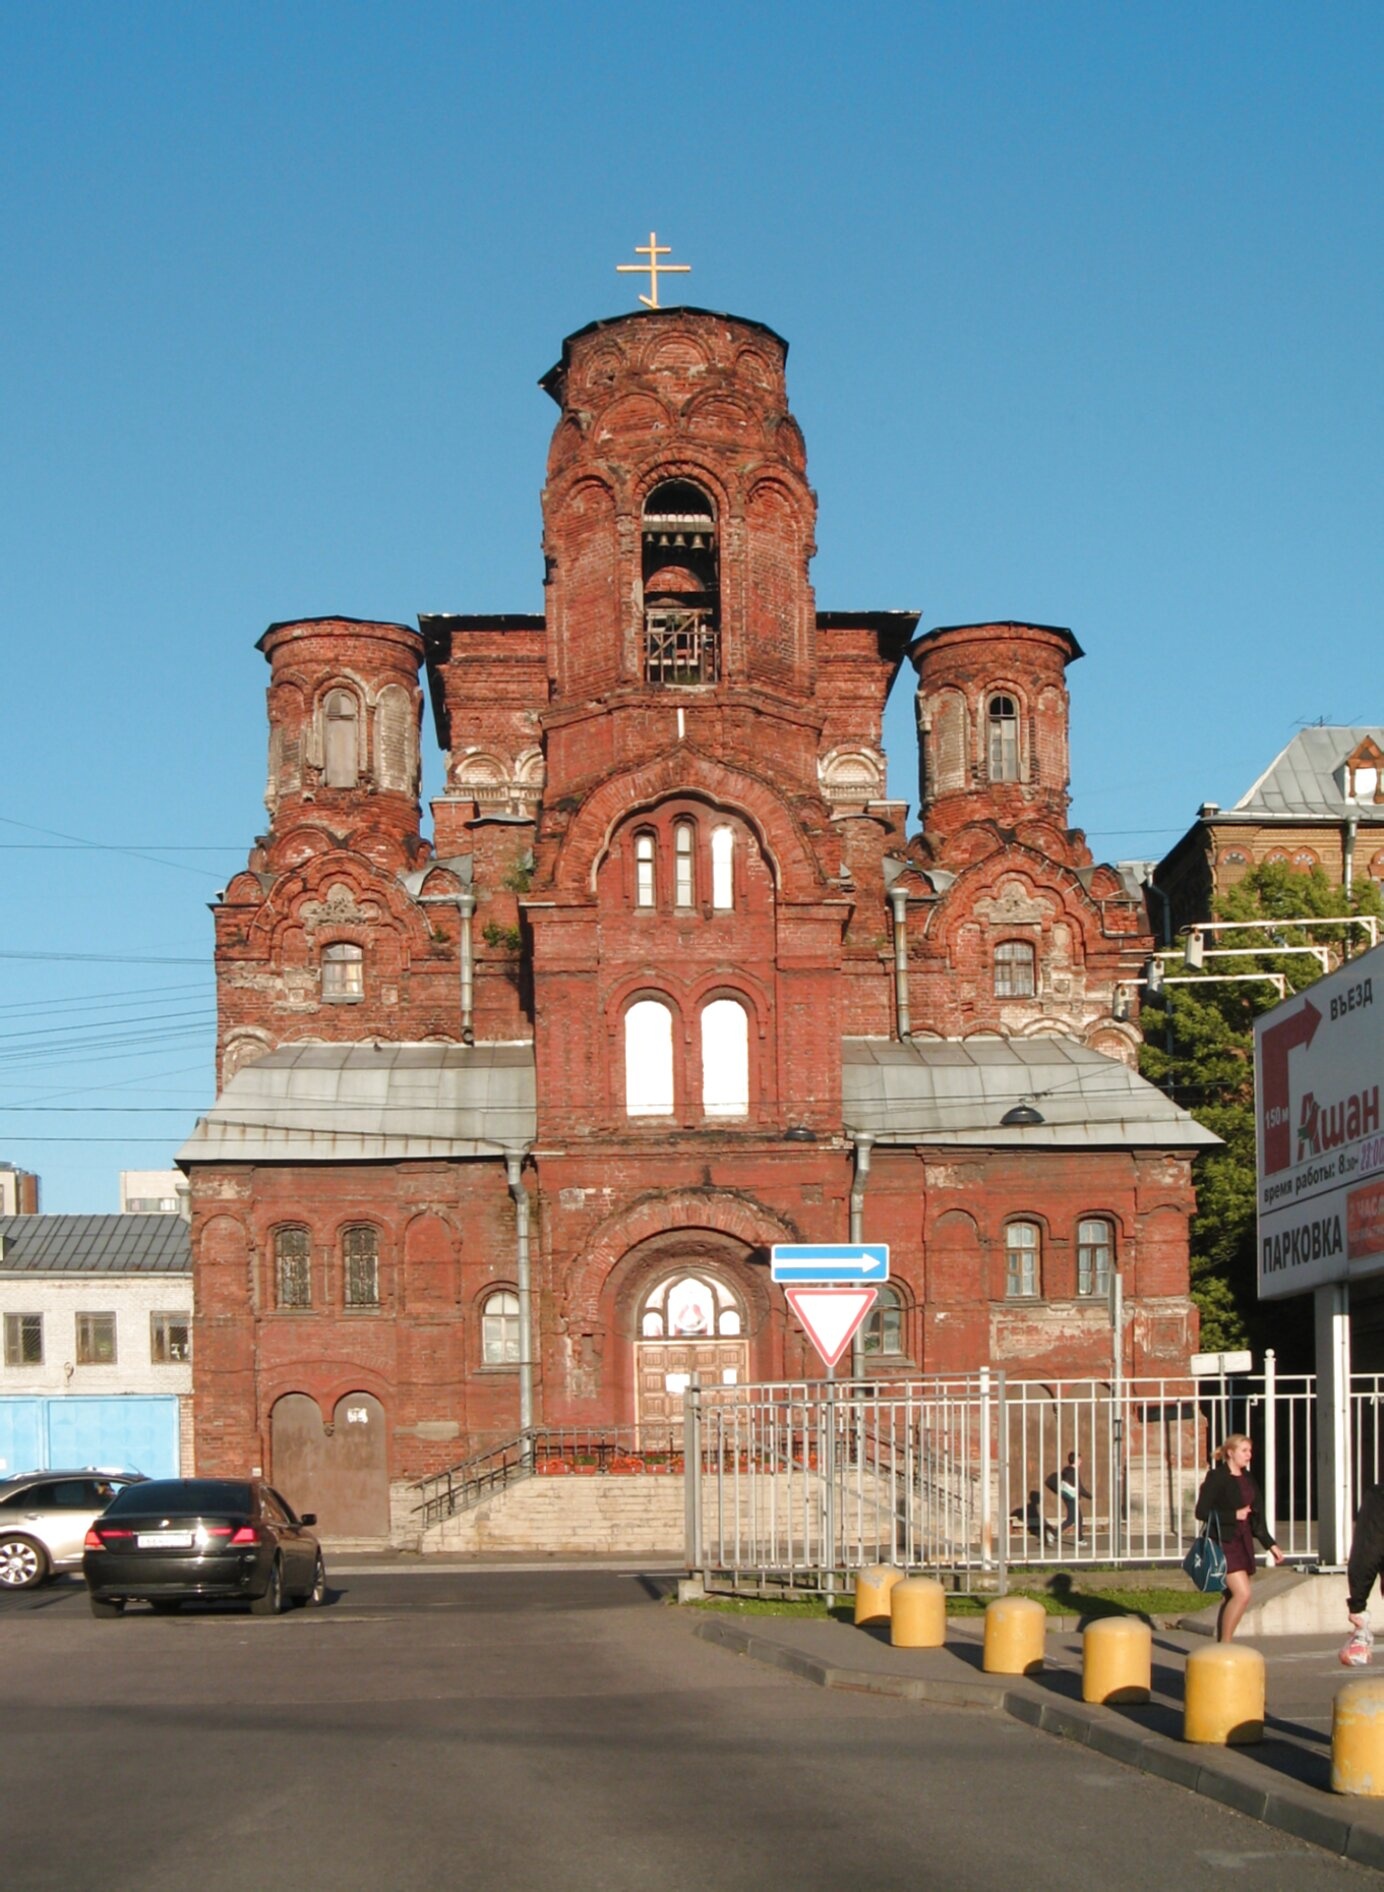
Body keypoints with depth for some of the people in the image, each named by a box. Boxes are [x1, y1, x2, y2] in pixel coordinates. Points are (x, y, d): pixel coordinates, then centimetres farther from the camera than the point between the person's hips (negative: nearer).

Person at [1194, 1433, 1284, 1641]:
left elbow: (1256, 1517, 19)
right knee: (1242, 1594, -17)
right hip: (1224, 1544, -8)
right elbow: (1202, 1512, -14)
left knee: (1231, 1597, 8)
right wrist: (1234, 1515, -15)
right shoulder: (1216, 1478, -9)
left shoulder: (1247, 1480, 14)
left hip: (1244, 1544, 8)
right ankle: (1224, 1645, -8)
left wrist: (1270, 1544, 14)